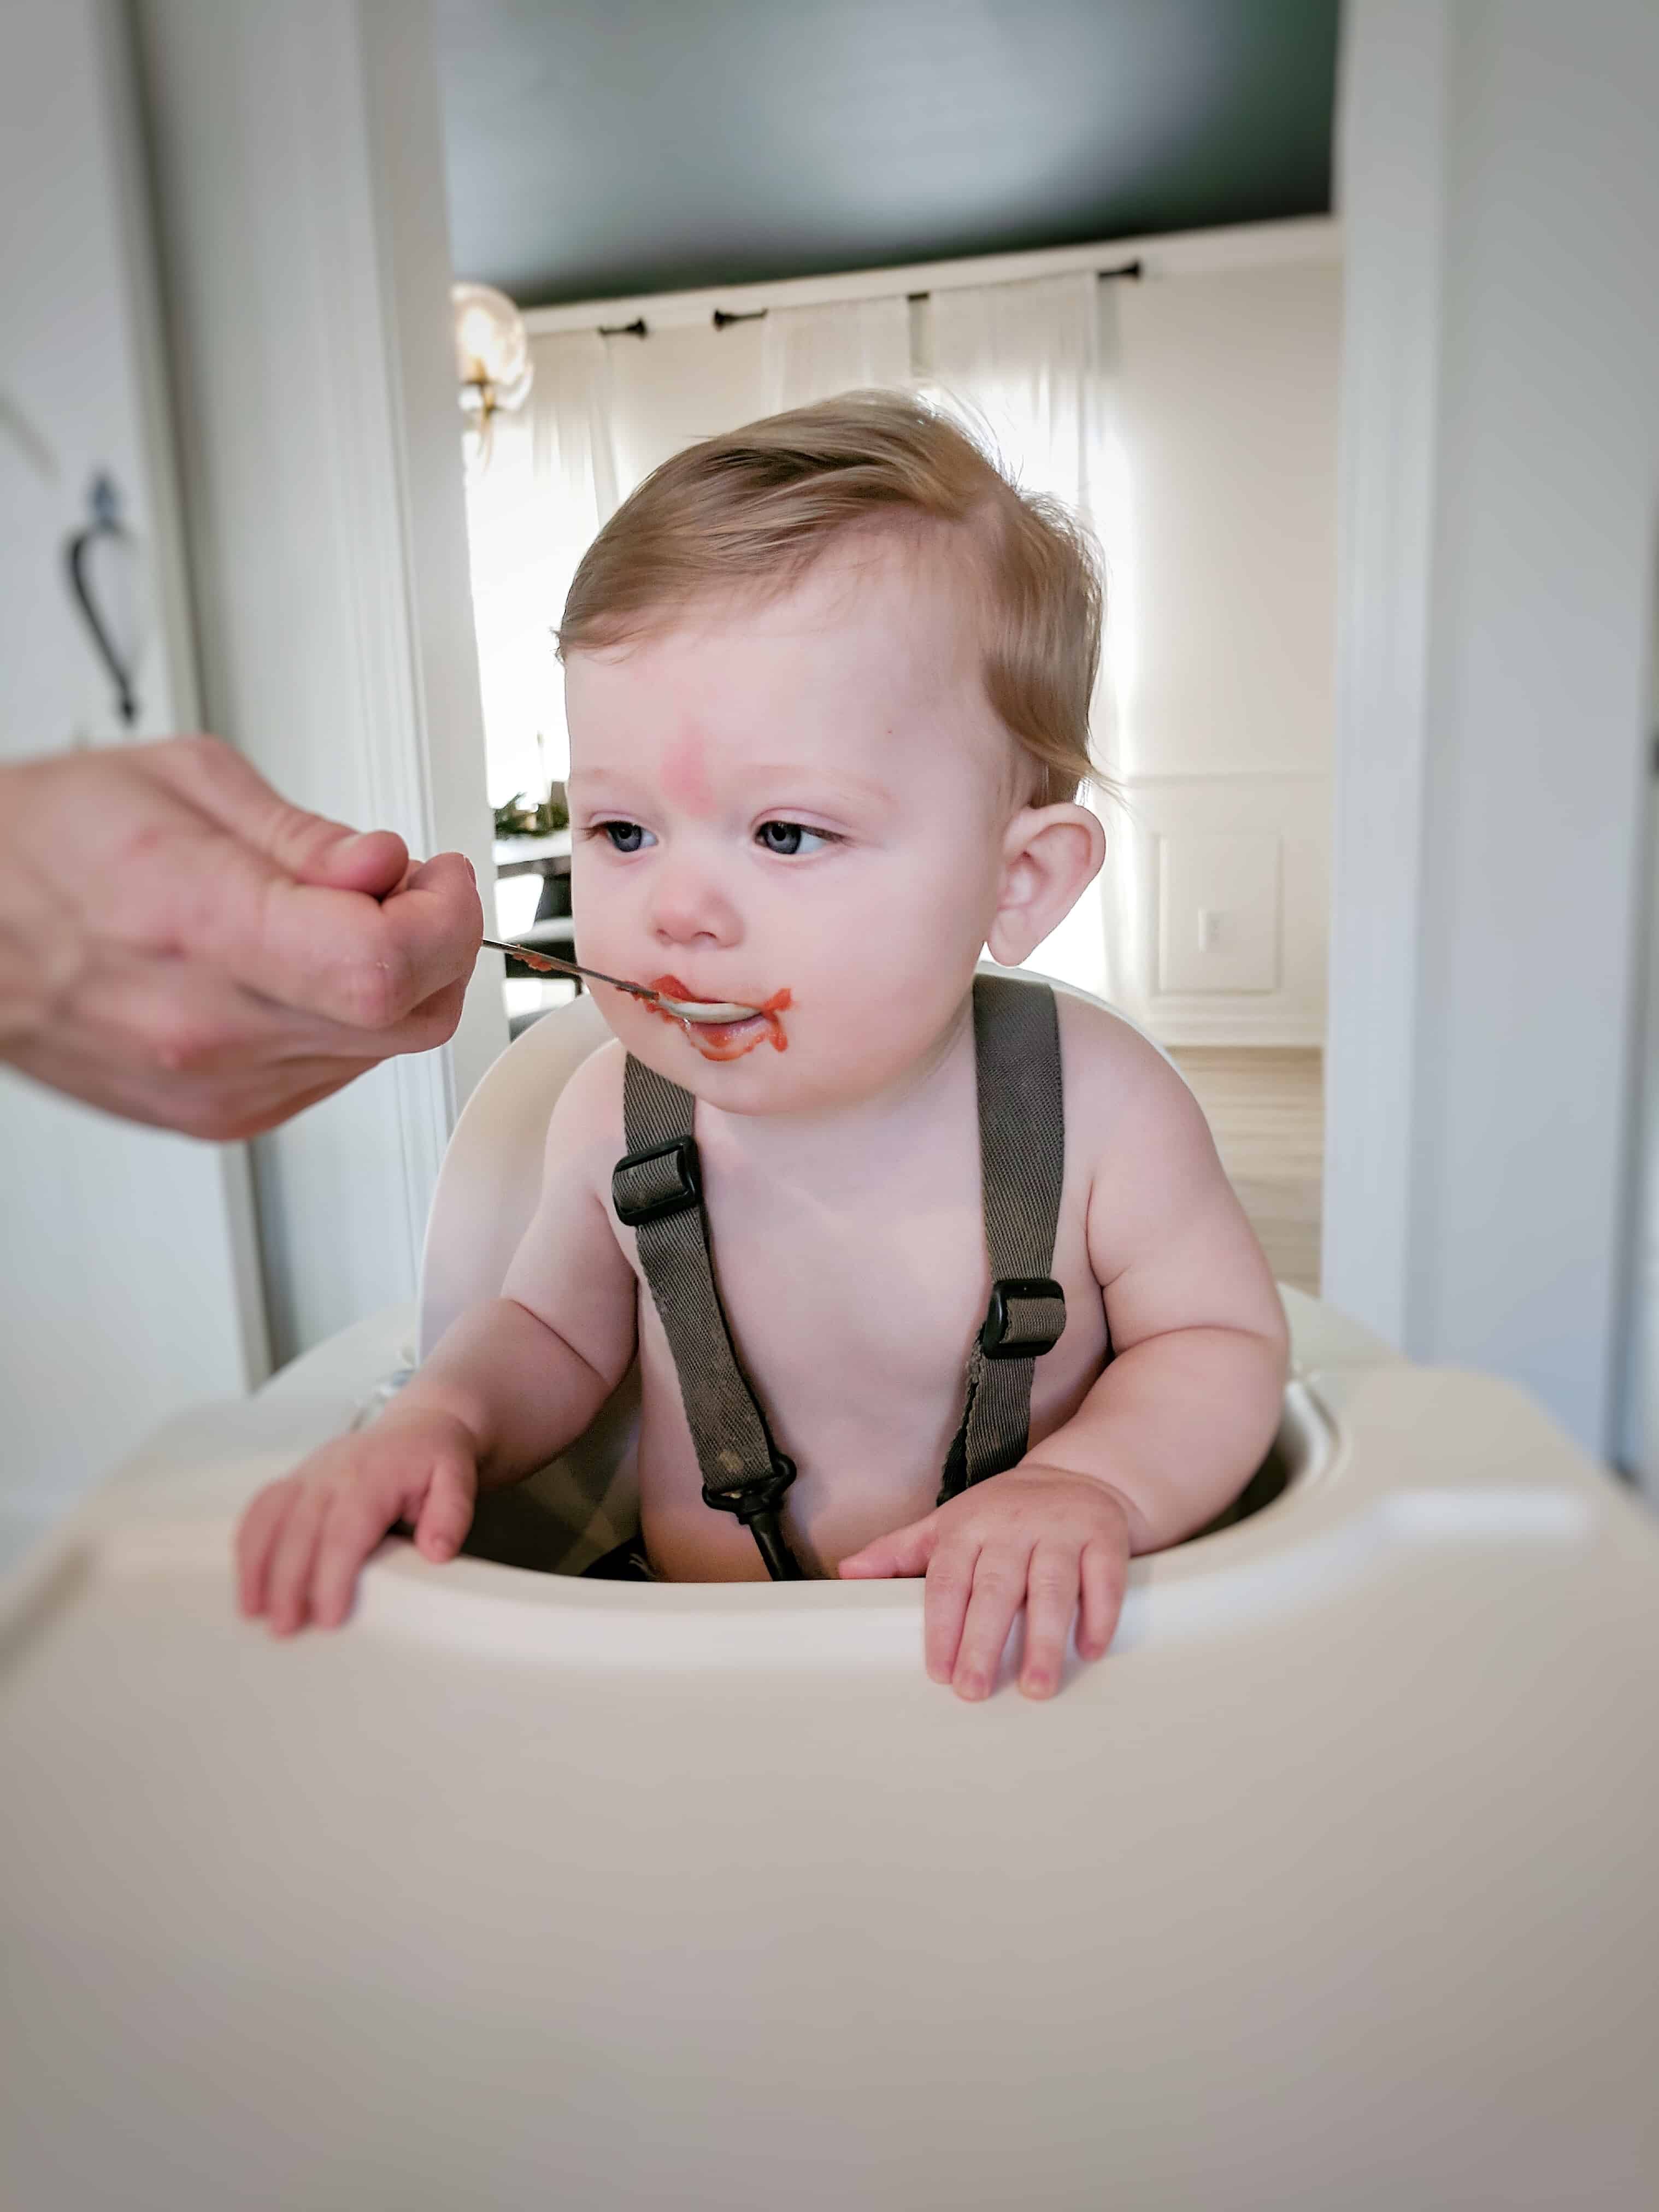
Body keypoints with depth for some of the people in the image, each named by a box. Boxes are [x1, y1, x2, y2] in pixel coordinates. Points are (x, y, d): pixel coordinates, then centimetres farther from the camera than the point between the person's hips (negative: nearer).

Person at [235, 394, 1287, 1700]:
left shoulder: (1096, 1106, -21)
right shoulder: (613, 1114, -12)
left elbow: (1228, 1340, -9)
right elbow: (556, 1333, 4)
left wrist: (1092, 1480, -26)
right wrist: (441, 1418, -15)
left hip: (1012, 1660, -1)